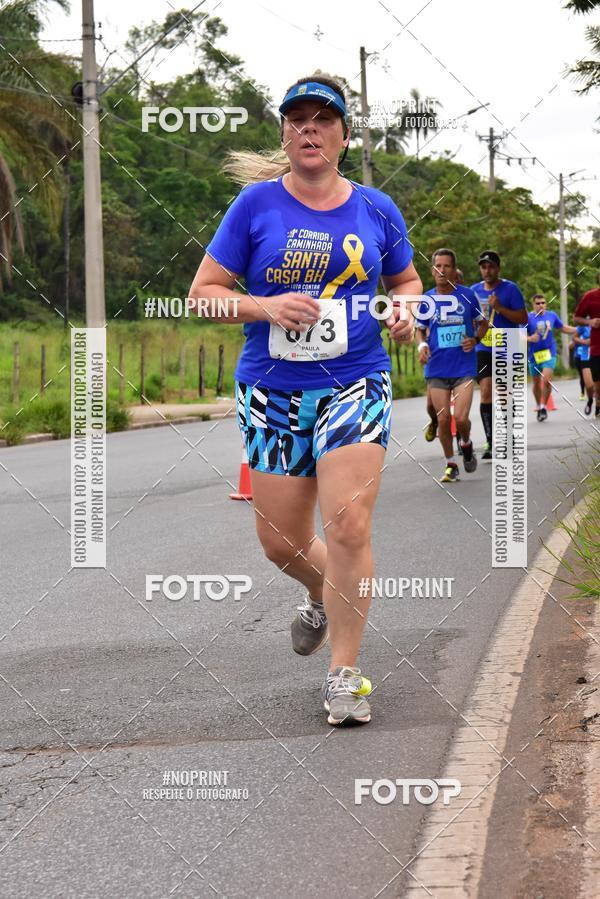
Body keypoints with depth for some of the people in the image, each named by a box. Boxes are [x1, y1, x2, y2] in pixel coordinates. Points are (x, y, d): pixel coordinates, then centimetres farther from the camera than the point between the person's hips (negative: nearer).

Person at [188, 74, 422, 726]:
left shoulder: (375, 209, 4)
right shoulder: (256, 204, -1)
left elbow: (407, 280, 20)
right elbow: (203, 292, 0)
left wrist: (405, 311, -3)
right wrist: (266, 307, -17)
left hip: (355, 386, -1)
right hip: (271, 393, 1)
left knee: (348, 525, -15)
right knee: (279, 539, 6)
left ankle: (344, 674, -2)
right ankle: (322, 596, 43)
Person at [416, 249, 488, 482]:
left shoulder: (467, 295, -1)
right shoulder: (426, 300, 2)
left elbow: (482, 323, 11)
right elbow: (420, 329, 15)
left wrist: (475, 339, -8)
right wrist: (422, 345, -6)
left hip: (464, 367, -2)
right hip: (437, 369, 2)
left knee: (461, 418, -12)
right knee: (443, 419, 0)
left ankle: (466, 444, 21)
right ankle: (450, 464, 17)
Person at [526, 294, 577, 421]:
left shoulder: (552, 315, 3)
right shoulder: (528, 318, -7)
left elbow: (563, 328, 18)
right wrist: (529, 339, -28)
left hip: (549, 353, 0)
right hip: (534, 355, 0)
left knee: (546, 380, -16)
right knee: (536, 383, 12)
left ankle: (544, 406, 1)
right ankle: (539, 407, 33)